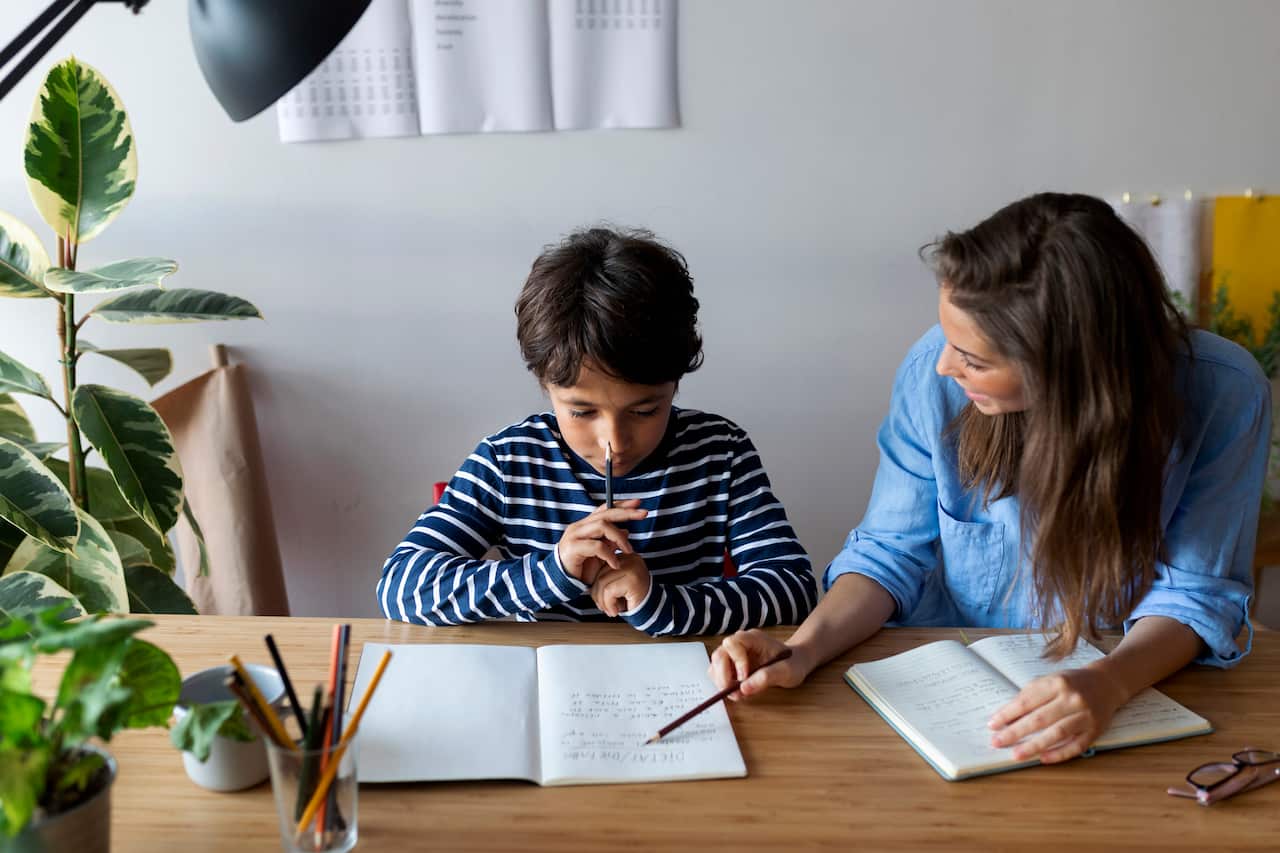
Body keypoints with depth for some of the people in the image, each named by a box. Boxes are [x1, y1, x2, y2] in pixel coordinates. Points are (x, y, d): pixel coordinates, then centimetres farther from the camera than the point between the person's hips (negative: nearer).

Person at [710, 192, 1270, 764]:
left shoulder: (1223, 395, -19)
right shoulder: (933, 372, -16)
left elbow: (1194, 589, -12)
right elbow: (889, 550, -6)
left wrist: (1108, 684, -33)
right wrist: (802, 651, -23)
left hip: (1133, 681, -1)